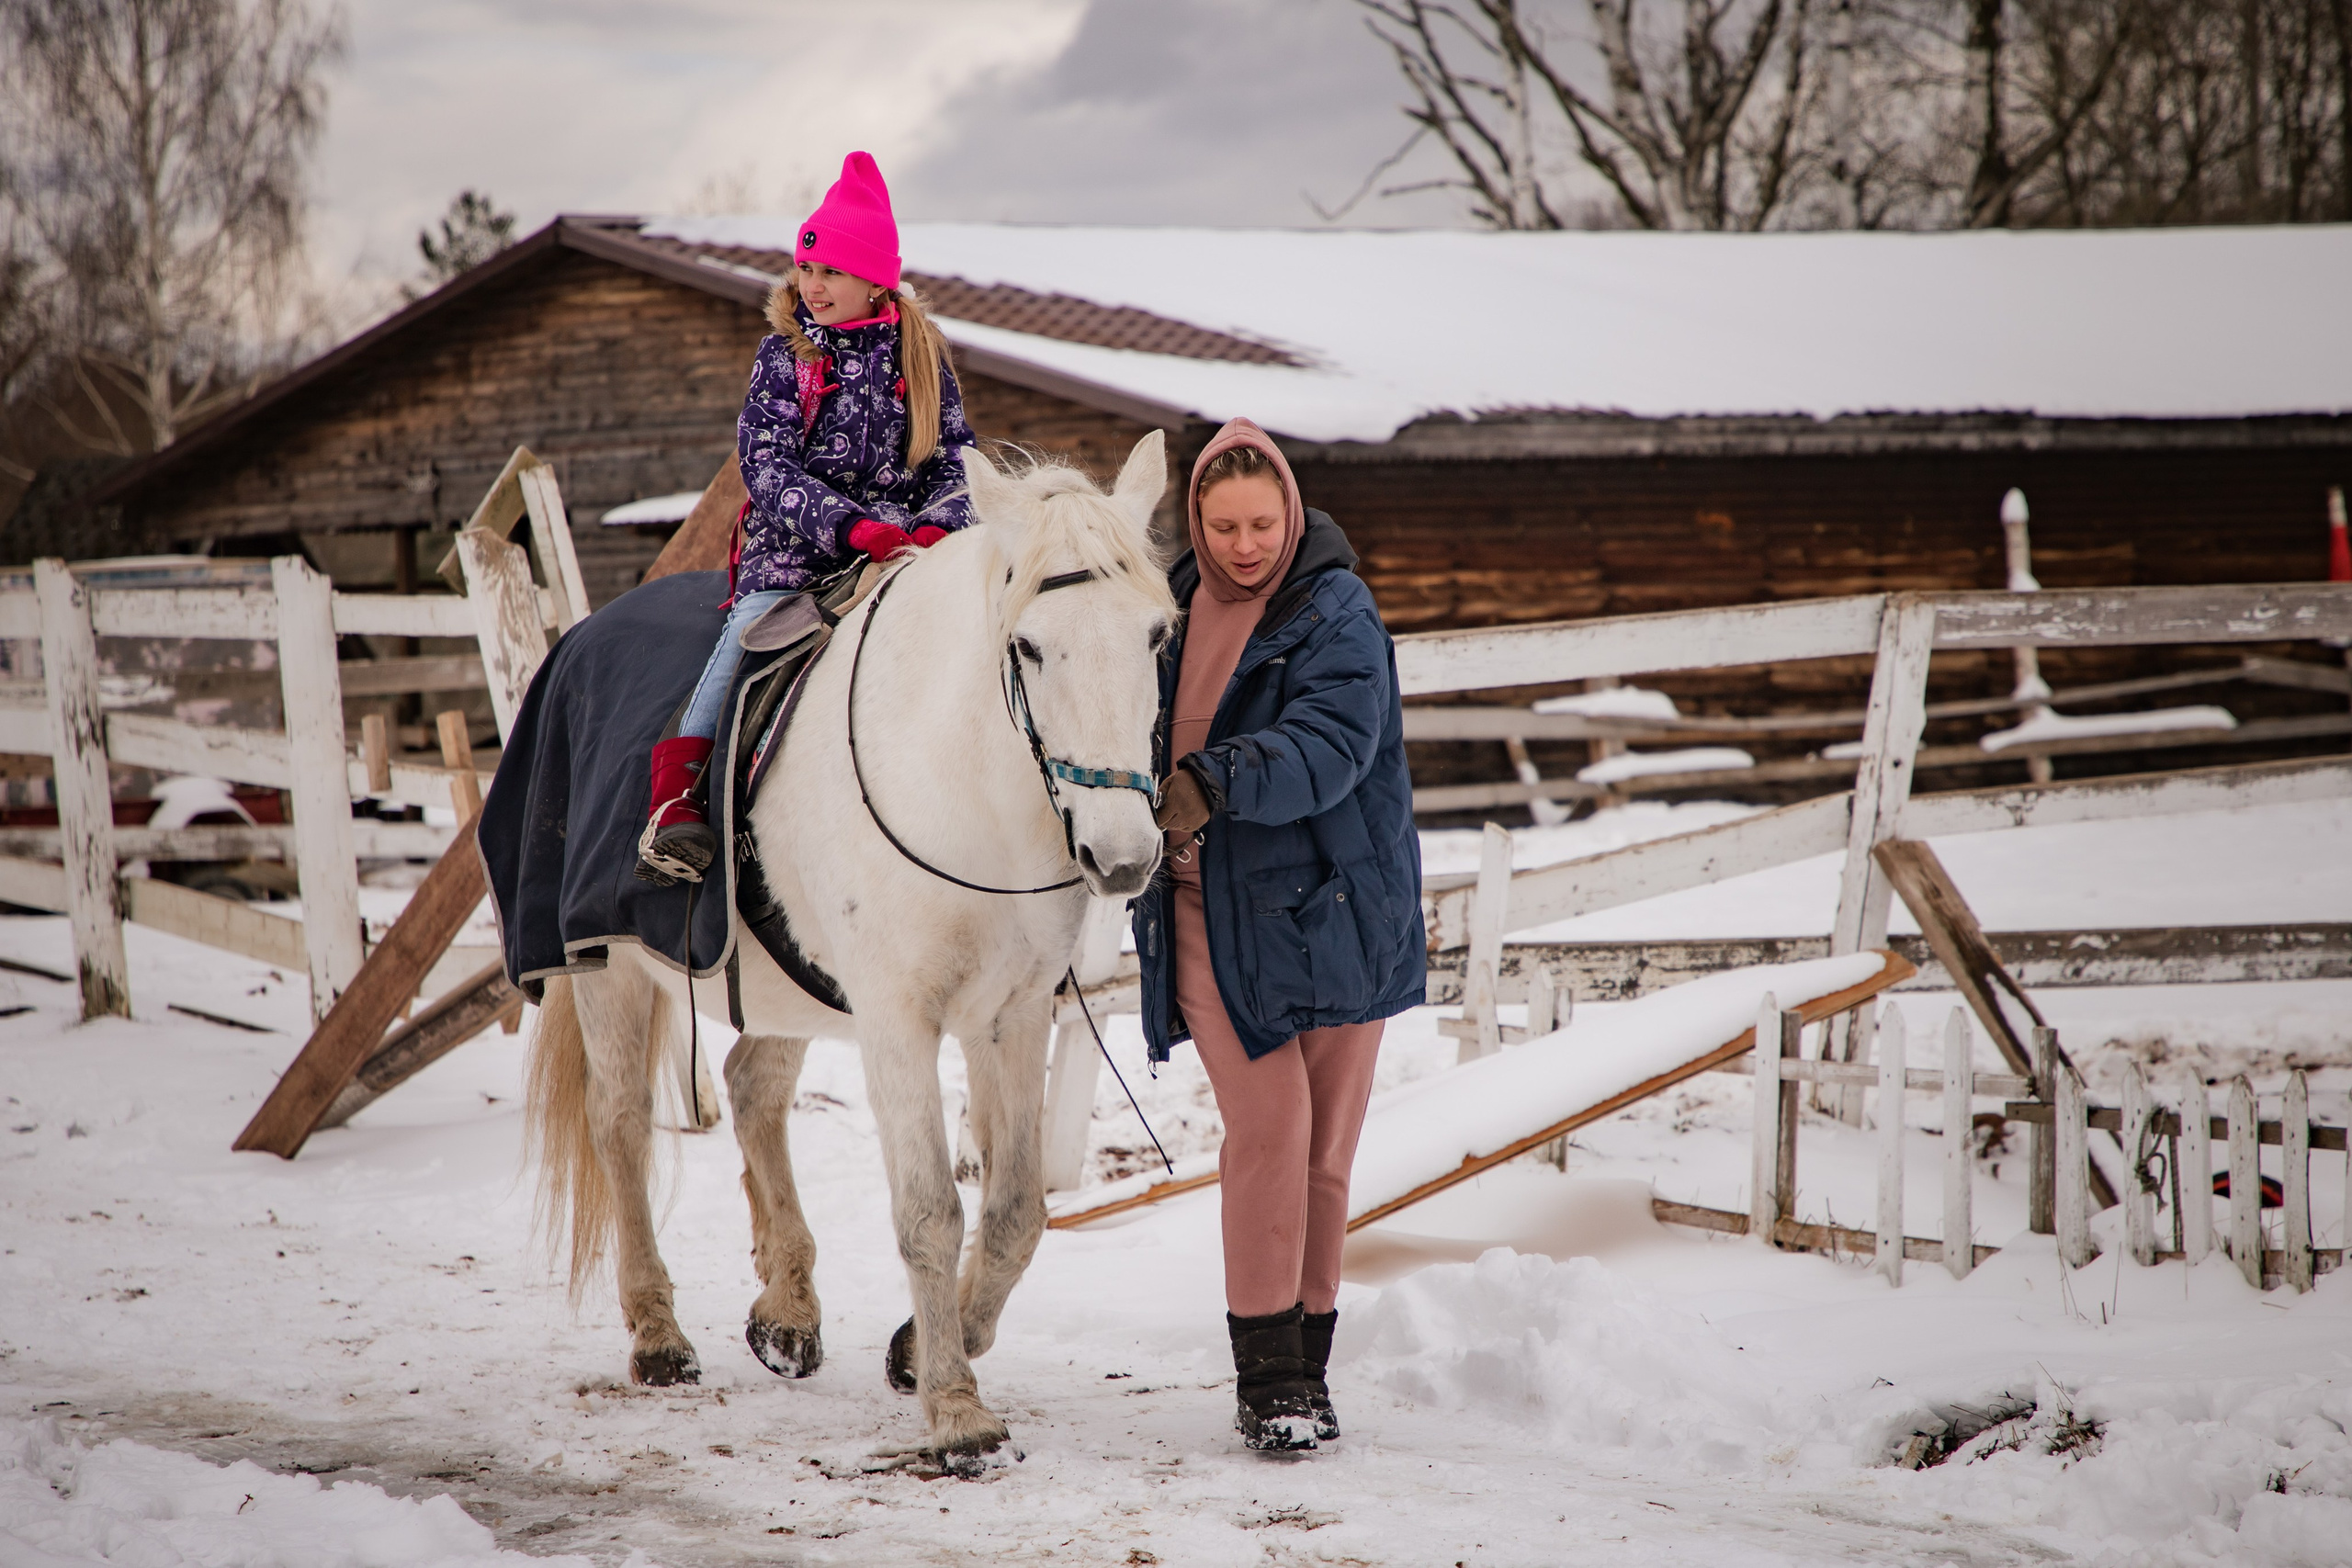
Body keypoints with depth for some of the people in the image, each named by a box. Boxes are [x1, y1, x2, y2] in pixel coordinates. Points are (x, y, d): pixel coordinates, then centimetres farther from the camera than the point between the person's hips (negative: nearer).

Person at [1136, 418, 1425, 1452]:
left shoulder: (1336, 614, -7)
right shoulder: (1178, 606, 9)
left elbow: (1331, 745, -24)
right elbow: (1155, 737, 26)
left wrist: (1218, 781, -38)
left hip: (1328, 907, -2)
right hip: (1209, 913, 2)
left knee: (1324, 1148, 5)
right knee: (1269, 1126, -9)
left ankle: (1304, 1366, 18)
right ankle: (1269, 1374, -5)